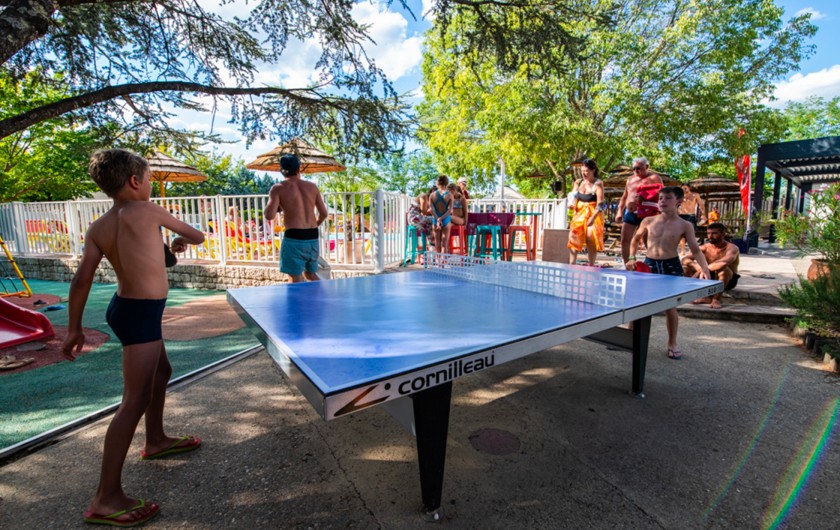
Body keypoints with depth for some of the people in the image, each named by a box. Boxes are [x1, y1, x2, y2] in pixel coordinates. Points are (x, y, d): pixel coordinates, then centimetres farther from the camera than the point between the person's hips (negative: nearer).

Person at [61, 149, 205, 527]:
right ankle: (106, 499, 2)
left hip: (127, 309, 9)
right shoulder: (147, 211, -13)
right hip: (140, 312, -9)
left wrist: (74, 329, 8)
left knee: (161, 372, 26)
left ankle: (155, 441, 45)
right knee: (135, 401, -5)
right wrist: (182, 241, 22)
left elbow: (82, 280, 2)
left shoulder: (97, 228, 4)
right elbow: (197, 235, -1)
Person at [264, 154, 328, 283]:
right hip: (313, 237, 5)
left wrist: (278, 208, 9)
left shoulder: (278, 188, -3)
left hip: (294, 238, -5)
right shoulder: (312, 186, 10)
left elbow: (269, 215, -12)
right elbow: (323, 213, 12)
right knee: (311, 274, 21)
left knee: (297, 278, 3)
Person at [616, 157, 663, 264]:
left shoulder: (654, 178, -1)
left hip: (645, 214, -6)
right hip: (629, 213, 6)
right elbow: (624, 197, 22)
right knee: (624, 241, 4)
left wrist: (659, 214, -16)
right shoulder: (631, 179, 17)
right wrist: (620, 211, 15)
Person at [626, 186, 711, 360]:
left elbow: (695, 250, -3)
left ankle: (672, 343, 21)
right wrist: (631, 257, 4)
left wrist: (704, 268, -18)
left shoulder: (685, 226, -2)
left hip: (671, 266, -1)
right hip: (649, 264, 2)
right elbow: (635, 239, 16)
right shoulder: (648, 221, 3)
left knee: (670, 306, 4)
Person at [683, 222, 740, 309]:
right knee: (685, 267, -16)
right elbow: (685, 259, -15)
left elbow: (724, 263, -40)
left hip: (728, 280, -4)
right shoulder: (704, 248, -3)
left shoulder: (732, 248, -16)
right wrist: (699, 267, -33)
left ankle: (716, 299, -22)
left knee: (723, 269, -38)